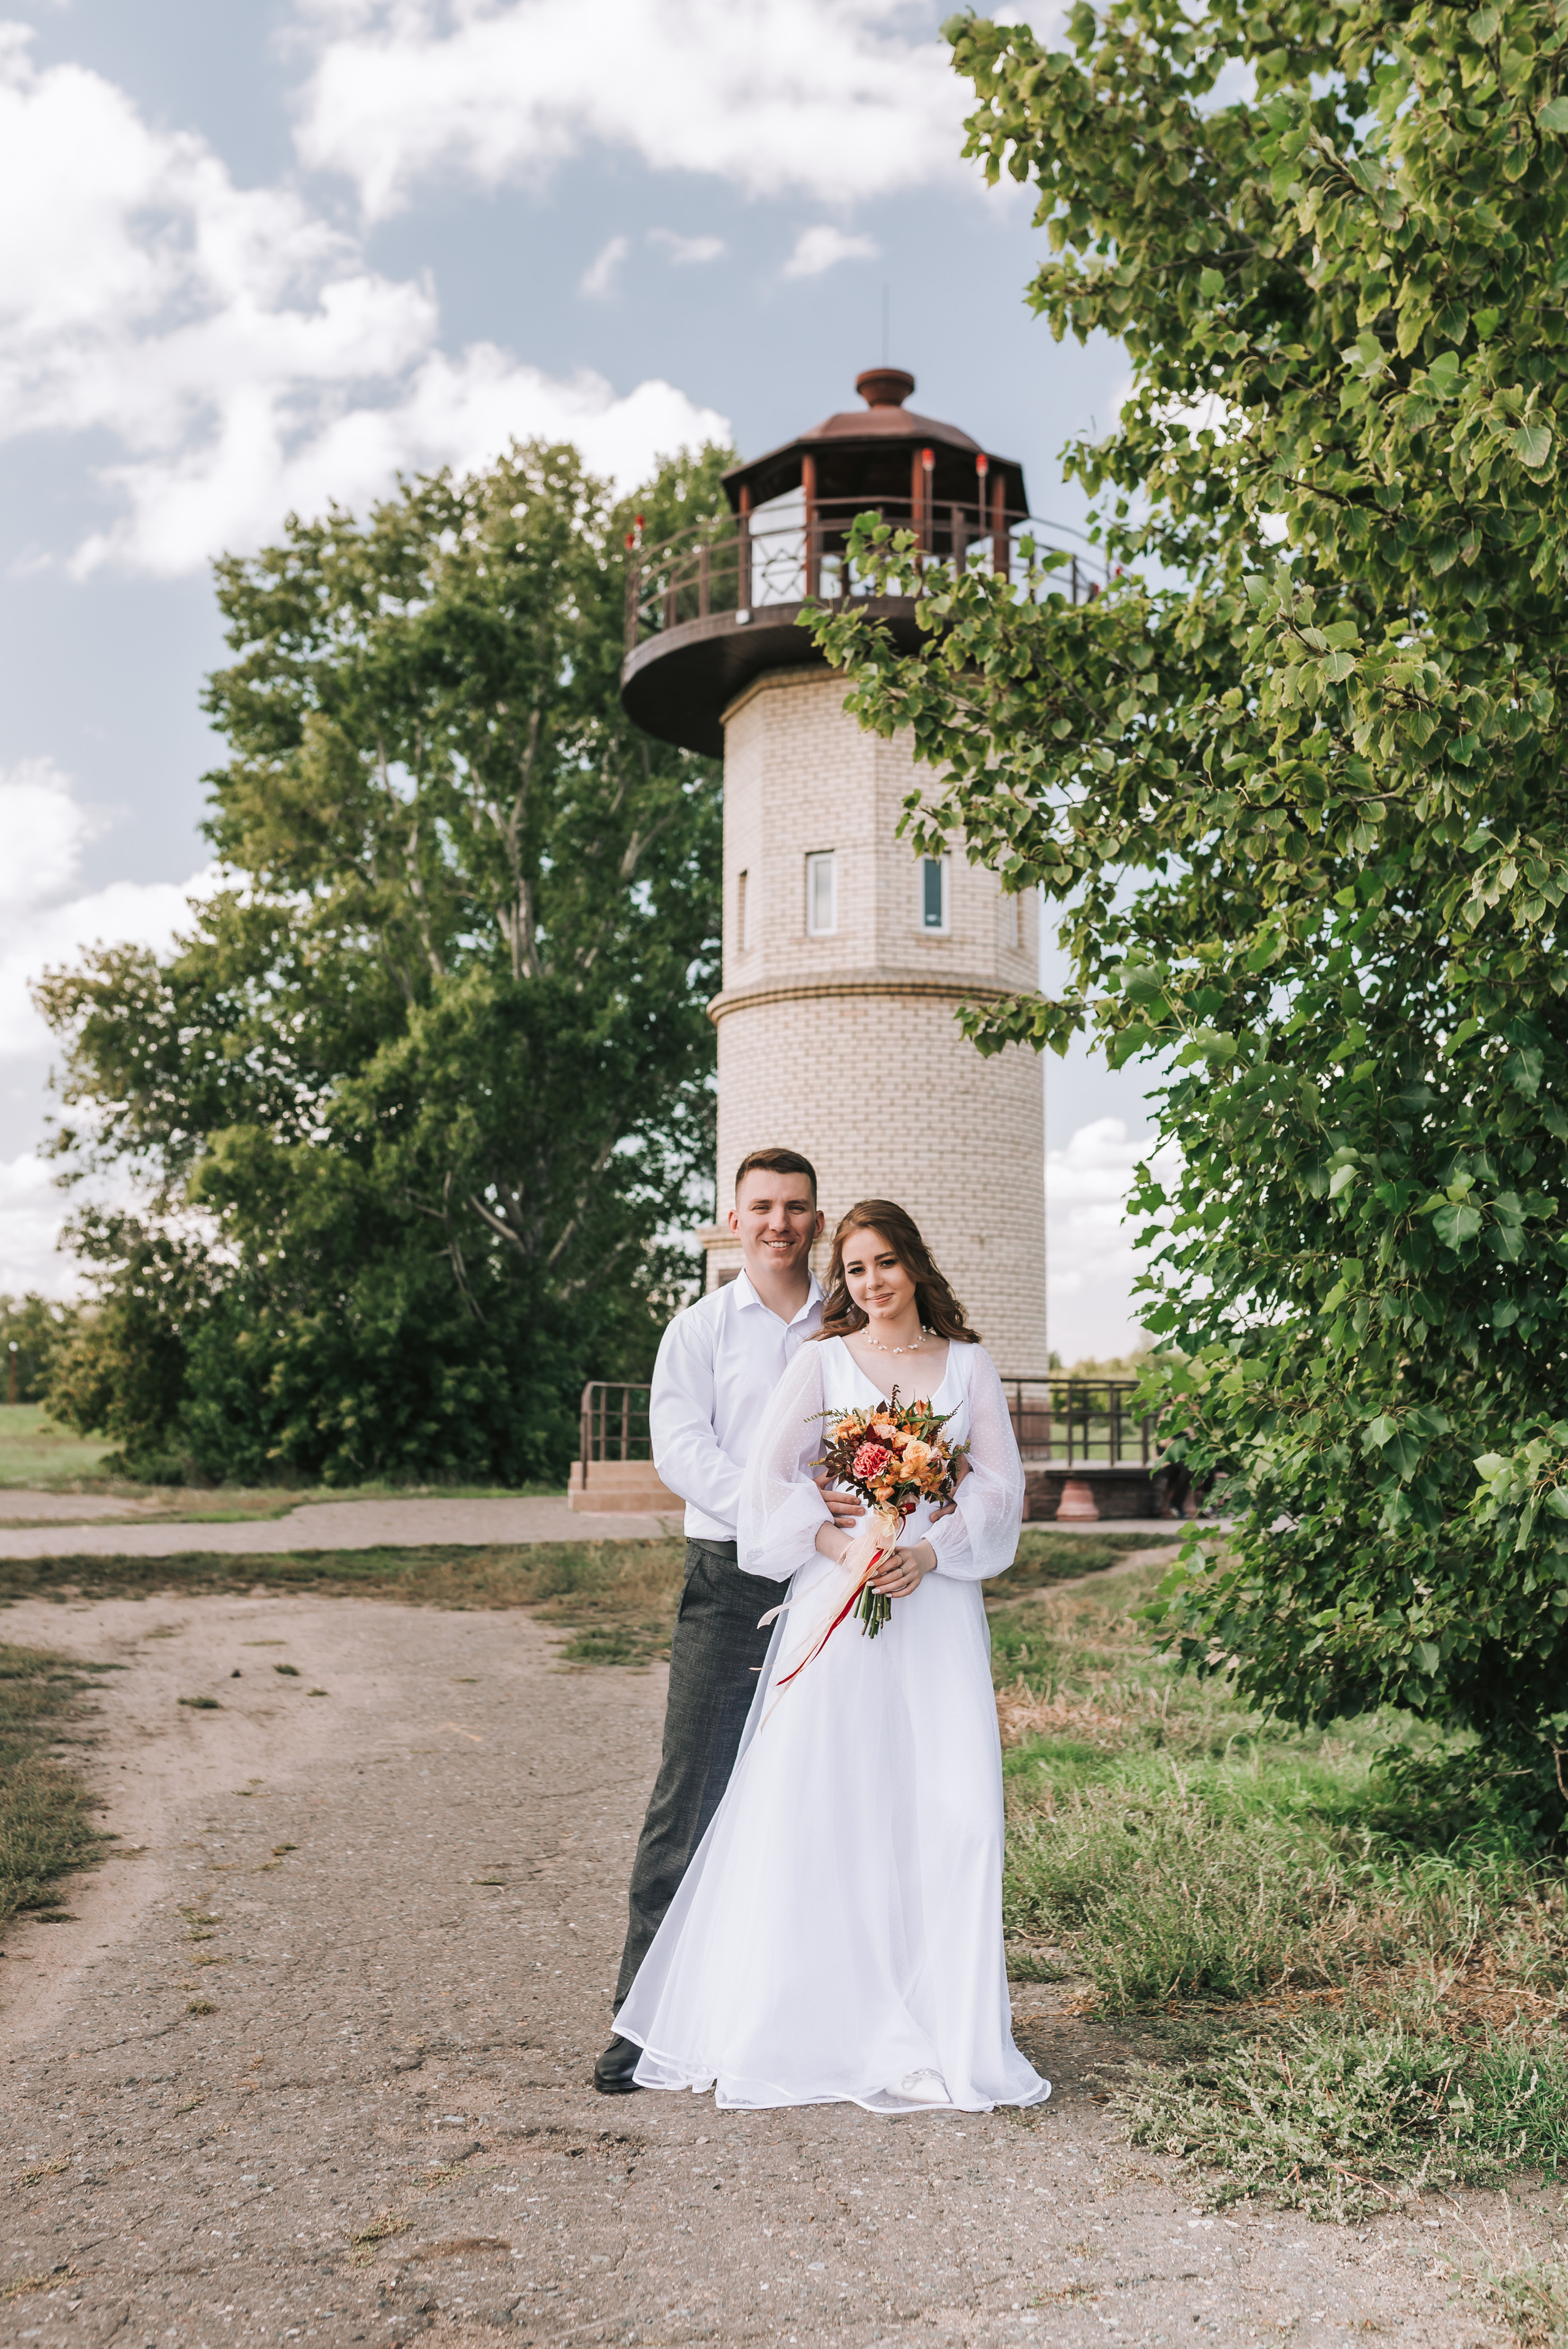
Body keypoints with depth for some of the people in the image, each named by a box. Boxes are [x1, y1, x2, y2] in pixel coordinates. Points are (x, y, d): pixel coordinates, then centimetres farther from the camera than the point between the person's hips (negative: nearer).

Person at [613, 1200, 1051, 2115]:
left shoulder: (969, 1364, 11)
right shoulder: (823, 1362, 7)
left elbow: (1001, 1485, 6)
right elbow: (771, 1480, -1)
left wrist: (931, 1551, -9)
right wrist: (838, 1542, -15)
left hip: (939, 1601, 1)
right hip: (838, 1600, -1)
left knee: (952, 1807, -2)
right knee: (816, 1796, -4)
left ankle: (938, 2026, 10)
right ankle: (813, 2018, 8)